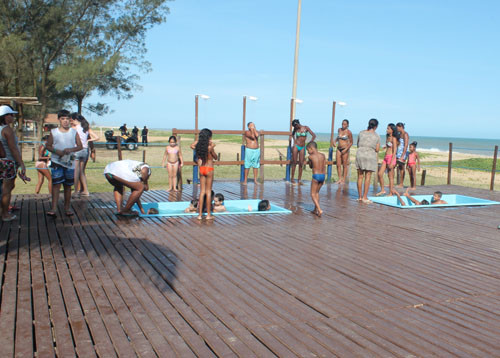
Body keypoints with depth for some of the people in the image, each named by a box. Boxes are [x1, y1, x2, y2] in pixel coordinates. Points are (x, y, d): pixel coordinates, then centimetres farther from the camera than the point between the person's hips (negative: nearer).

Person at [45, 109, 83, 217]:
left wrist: (71, 149, -15)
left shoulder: (74, 132, 5)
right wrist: (56, 151, -13)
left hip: (70, 163, 2)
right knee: (56, 184, -9)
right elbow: (48, 146, 6)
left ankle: (67, 208, 18)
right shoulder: (53, 132, 3)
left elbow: (80, 146, 3)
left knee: (68, 186, 8)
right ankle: (54, 209, -11)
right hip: (57, 162, -1)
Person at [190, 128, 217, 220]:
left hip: (201, 169, 5)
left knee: (202, 191, 10)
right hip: (209, 169, -5)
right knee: (208, 191, 2)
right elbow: (215, 157, -4)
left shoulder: (199, 146, -1)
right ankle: (208, 214, 7)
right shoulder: (210, 147, -15)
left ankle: (200, 214, 10)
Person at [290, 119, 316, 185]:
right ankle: (292, 179, 5)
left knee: (301, 164, -1)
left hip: (302, 147, 0)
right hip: (296, 146, 0)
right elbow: (292, 134, 26)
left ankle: (299, 180, 4)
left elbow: (314, 135, -3)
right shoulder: (296, 129, 4)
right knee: (294, 162, -1)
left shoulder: (306, 128, -1)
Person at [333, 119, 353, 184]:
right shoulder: (339, 129, 7)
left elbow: (351, 142, -5)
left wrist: (346, 149, -14)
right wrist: (335, 141, 7)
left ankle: (344, 180, 8)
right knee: (338, 165, 3)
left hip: (345, 149, -5)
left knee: (344, 165, 1)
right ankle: (340, 179, 13)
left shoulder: (349, 132, -10)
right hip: (339, 149, 5)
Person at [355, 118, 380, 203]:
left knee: (360, 176, 8)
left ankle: (360, 196, 12)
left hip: (360, 154, 3)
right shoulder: (377, 136, 1)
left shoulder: (361, 133, 6)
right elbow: (377, 150, 2)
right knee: (367, 177, 1)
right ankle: (365, 197, -1)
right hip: (370, 156, -2)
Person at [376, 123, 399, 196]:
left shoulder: (393, 138, -10)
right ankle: (382, 190, 15)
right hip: (385, 157, 8)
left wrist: (392, 163, -19)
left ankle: (390, 193, 4)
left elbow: (394, 151, -14)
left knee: (390, 176, -2)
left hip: (391, 157, -8)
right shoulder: (387, 137, 14)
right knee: (380, 174, 3)